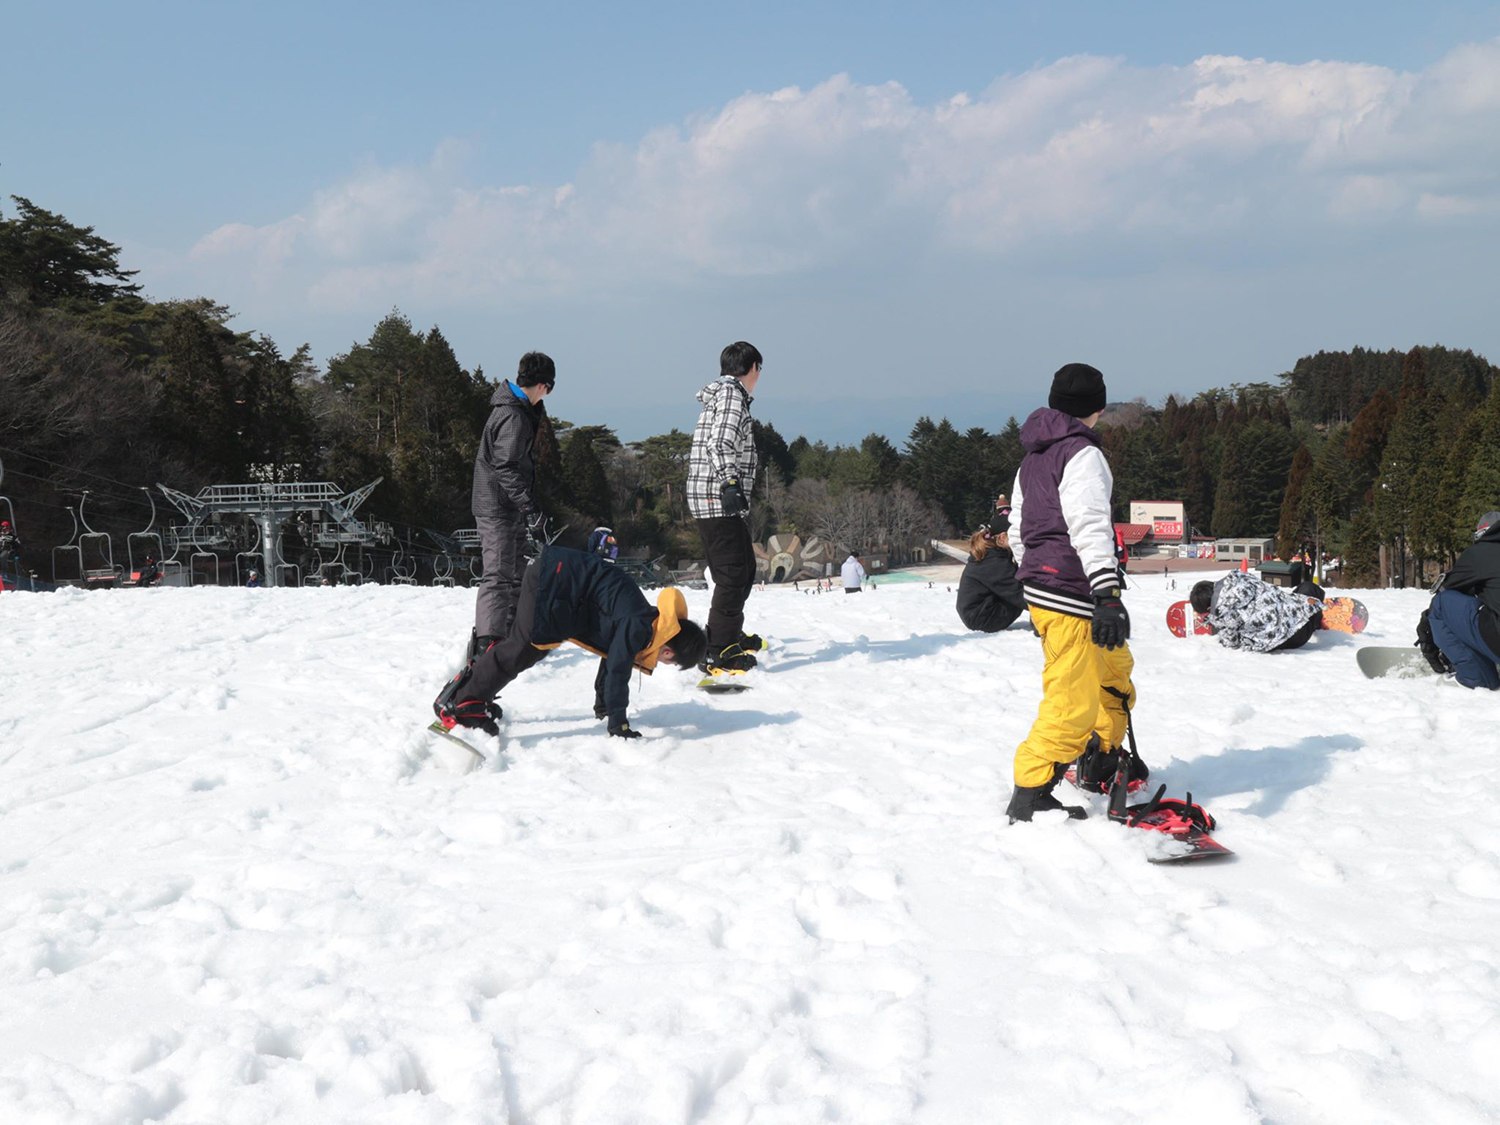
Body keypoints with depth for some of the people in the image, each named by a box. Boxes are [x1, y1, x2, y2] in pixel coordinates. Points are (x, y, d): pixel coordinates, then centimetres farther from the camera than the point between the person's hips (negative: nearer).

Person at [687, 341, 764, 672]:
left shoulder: (721, 393, 22)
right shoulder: (732, 393, -8)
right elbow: (720, 443, -22)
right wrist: (730, 483, -30)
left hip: (723, 501, 10)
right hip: (718, 499, -10)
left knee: (745, 569, 21)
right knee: (733, 575, -12)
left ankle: (731, 635, 35)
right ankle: (717, 654, -14)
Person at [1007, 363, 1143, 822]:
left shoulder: (1031, 459, 17)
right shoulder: (1082, 454, -12)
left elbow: (1019, 529, 23)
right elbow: (1089, 526, -24)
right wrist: (1107, 596, -31)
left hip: (1040, 584, 10)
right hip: (1071, 594, -10)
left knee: (1115, 669, 26)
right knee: (1073, 702, -8)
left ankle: (1100, 765, 35)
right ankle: (1029, 797, -6)